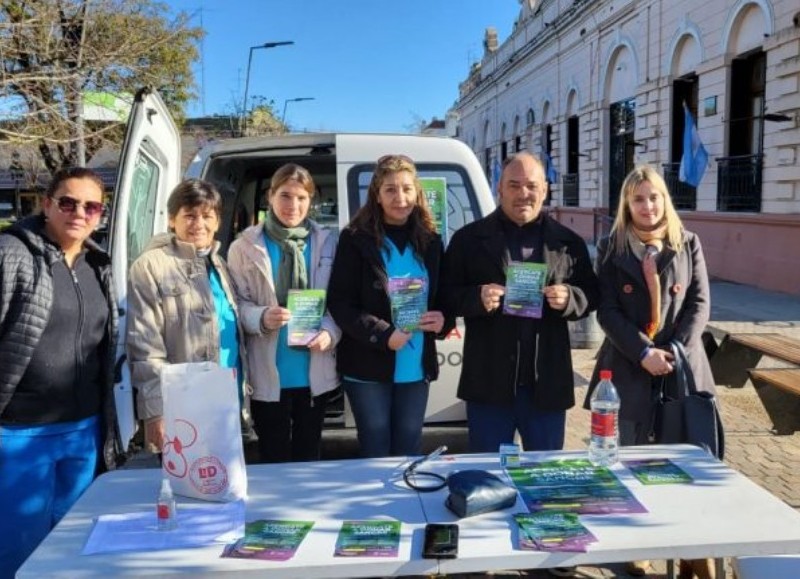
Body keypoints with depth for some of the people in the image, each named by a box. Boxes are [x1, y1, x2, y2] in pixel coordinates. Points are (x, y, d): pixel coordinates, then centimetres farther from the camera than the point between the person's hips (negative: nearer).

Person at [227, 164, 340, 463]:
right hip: (268, 373, -2)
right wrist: (262, 318, -25)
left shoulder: (327, 242, 4)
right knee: (274, 458, 10)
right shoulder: (246, 246, -2)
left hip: (315, 371, 2)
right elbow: (236, 302, -5)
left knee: (309, 455, 17)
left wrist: (329, 332, -14)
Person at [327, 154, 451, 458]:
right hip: (368, 367, -4)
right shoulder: (356, 239, -6)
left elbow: (443, 298, 15)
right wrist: (383, 335, -20)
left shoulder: (430, 241, 8)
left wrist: (443, 321, -7)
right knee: (376, 454, 5)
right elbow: (339, 303, -9)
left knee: (408, 452, 13)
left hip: (416, 367, 4)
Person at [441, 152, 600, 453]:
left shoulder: (568, 242, 8)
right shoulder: (469, 238, 2)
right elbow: (446, 295, 0)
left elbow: (591, 295, 9)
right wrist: (477, 298, -20)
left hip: (547, 382, 2)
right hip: (489, 381, -1)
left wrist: (569, 298, -13)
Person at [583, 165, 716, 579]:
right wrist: (644, 352, -14)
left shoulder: (688, 245, 8)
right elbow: (607, 311, -3)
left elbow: (700, 303, 3)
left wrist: (677, 350, -11)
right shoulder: (611, 248, 3)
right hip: (628, 366, -1)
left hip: (680, 363, 1)